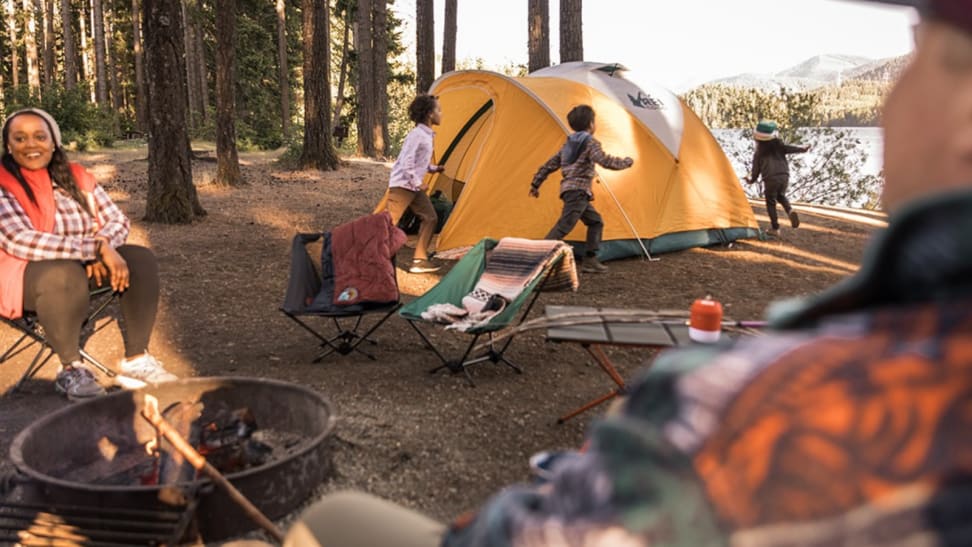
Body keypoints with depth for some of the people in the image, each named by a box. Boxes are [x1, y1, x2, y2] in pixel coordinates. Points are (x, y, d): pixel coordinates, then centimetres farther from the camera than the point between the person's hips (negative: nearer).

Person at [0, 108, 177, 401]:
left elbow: (117, 220, 5)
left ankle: (136, 360, -16)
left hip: (84, 262, 6)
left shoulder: (76, 177, 5)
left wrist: (101, 246, -19)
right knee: (65, 274, -38)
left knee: (141, 260, -16)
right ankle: (71, 369, -19)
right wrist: (96, 248, -31)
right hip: (26, 273, -6)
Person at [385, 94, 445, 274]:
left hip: (414, 187, 9)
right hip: (402, 185, -9)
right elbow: (406, 163, -24)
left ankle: (419, 260, 8)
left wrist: (432, 168, 12)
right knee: (389, 222, -8)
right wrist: (419, 183, -17)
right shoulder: (416, 134, -19)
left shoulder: (427, 135, 11)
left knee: (430, 218, 6)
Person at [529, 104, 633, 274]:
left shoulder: (568, 144, 18)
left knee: (595, 221, 15)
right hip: (578, 190, -9)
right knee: (564, 226, -15)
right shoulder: (590, 142, -6)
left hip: (569, 189, 10)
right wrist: (626, 162, -3)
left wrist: (536, 184, 21)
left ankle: (590, 260, 11)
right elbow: (605, 161, -18)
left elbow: (550, 164, 17)